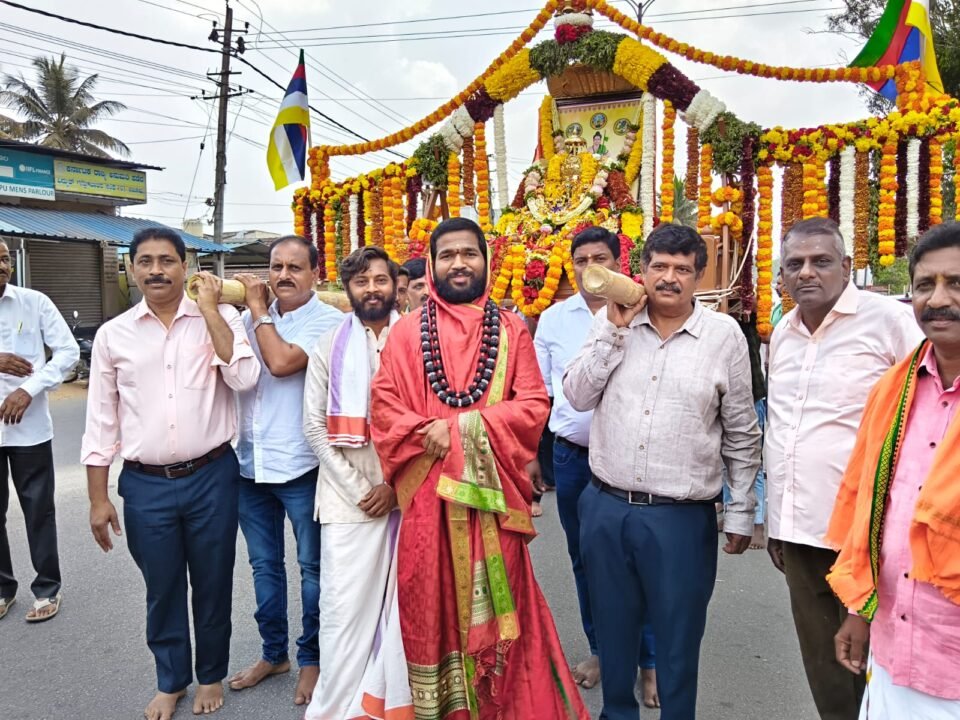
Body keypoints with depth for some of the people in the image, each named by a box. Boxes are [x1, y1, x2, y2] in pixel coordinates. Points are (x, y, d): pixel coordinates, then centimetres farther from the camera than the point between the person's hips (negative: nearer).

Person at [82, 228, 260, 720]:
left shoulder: (220, 319, -2)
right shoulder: (112, 335, 2)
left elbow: (244, 379, -18)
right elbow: (101, 421, 4)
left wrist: (210, 311, -16)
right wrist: (98, 498, 3)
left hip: (211, 477, -1)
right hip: (145, 485, 2)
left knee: (212, 585, 13)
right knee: (162, 590, 16)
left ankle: (211, 675, 36)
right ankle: (170, 680, 38)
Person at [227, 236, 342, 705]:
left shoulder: (327, 320, -9)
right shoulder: (252, 318, 9)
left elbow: (281, 362, -22)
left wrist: (257, 307, -10)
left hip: (300, 465, -6)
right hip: (251, 463, 6)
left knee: (312, 567, 9)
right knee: (264, 564, 18)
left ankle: (311, 657, 28)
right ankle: (273, 652, 36)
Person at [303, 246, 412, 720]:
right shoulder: (329, 346, 7)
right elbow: (314, 426, 3)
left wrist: (397, 483, -6)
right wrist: (357, 489, -5)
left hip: (406, 495, 0)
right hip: (348, 498, 0)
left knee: (401, 602, 7)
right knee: (344, 605, 3)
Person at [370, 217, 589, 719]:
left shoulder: (510, 330, 6)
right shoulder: (407, 332, 7)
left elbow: (534, 406, -2)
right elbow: (383, 407, 2)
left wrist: (466, 427, -13)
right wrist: (428, 434, -15)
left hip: (492, 491, 0)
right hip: (427, 491, 1)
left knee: (494, 605, 7)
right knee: (429, 602, 9)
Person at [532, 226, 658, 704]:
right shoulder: (553, 318, 5)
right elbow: (538, 387, 9)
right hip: (572, 454, 4)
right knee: (584, 557, 15)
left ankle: (649, 660, 23)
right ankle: (600, 650, 34)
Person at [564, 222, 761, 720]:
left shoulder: (724, 334, -3)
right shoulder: (611, 321, 2)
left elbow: (742, 436, 3)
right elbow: (577, 397, -4)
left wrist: (741, 514, 5)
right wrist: (615, 330, -11)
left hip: (682, 516, -2)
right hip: (605, 508, 3)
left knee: (677, 638, 13)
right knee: (613, 627, 20)